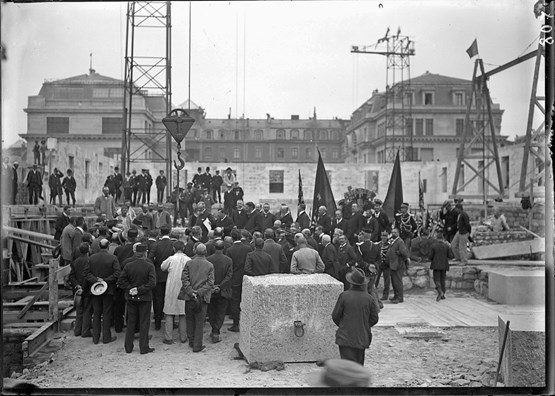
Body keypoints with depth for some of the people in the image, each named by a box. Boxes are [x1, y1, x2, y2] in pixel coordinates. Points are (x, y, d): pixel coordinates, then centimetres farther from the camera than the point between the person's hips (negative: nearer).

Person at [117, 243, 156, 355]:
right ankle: (144, 348, 10)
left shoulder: (128, 265, -3)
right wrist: (140, 290, -12)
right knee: (144, 323, 6)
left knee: (130, 323, 14)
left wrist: (130, 288, -4)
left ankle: (128, 347, 21)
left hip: (131, 298, 3)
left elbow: (120, 281, -4)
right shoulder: (149, 266, -12)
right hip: (145, 298, -3)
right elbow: (152, 283, -19)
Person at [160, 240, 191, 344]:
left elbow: (162, 267, 7)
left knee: (169, 314, 7)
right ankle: (183, 337, 16)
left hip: (171, 290, -1)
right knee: (183, 314, 11)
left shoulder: (171, 259, -8)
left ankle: (168, 338, 8)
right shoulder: (188, 260, -6)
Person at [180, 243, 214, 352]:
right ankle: (197, 345, 8)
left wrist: (191, 291, -8)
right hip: (203, 298, -1)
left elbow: (184, 279, -6)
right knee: (199, 322, 5)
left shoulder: (189, 263, 0)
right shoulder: (210, 265, -2)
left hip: (189, 297, 1)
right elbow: (210, 282, -7)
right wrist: (200, 292, -9)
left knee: (190, 319, 16)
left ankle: (191, 342, 25)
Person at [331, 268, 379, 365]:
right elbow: (374, 318, 3)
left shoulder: (344, 296, -11)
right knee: (359, 363, 20)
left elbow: (335, 316, -5)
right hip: (362, 338, 3)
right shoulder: (369, 298, -4)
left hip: (345, 337, -3)